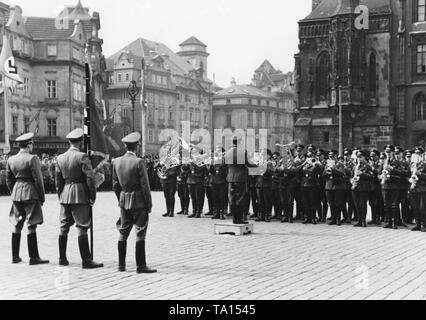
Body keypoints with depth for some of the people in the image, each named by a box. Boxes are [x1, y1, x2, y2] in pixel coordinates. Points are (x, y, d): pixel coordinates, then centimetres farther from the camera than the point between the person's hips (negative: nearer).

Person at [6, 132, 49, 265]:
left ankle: (15, 256, 18)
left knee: (17, 225, 13)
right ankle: (34, 258, -3)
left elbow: (9, 180, 12)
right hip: (30, 194, -6)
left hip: (16, 194, 6)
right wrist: (42, 197, -4)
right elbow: (38, 180, -12)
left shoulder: (11, 160, 8)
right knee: (31, 226, -4)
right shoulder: (32, 159, -12)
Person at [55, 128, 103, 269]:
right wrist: (93, 196, -4)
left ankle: (62, 259, 19)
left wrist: (61, 196, 19)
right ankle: (86, 261, -4)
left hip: (65, 195, 6)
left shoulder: (60, 158, 8)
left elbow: (58, 180, 12)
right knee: (82, 228, -4)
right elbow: (90, 178, -14)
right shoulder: (82, 157, -11)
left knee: (64, 227, 12)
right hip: (80, 195, -6)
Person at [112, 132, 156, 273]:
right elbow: (145, 185, -13)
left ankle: (121, 265, 16)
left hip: (124, 201, 6)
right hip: (138, 201, -6)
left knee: (123, 233, 12)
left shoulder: (117, 162, 3)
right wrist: (149, 204, -5)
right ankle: (141, 266, 0)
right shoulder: (139, 162, -15)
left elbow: (115, 185, 9)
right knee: (140, 234, -1)